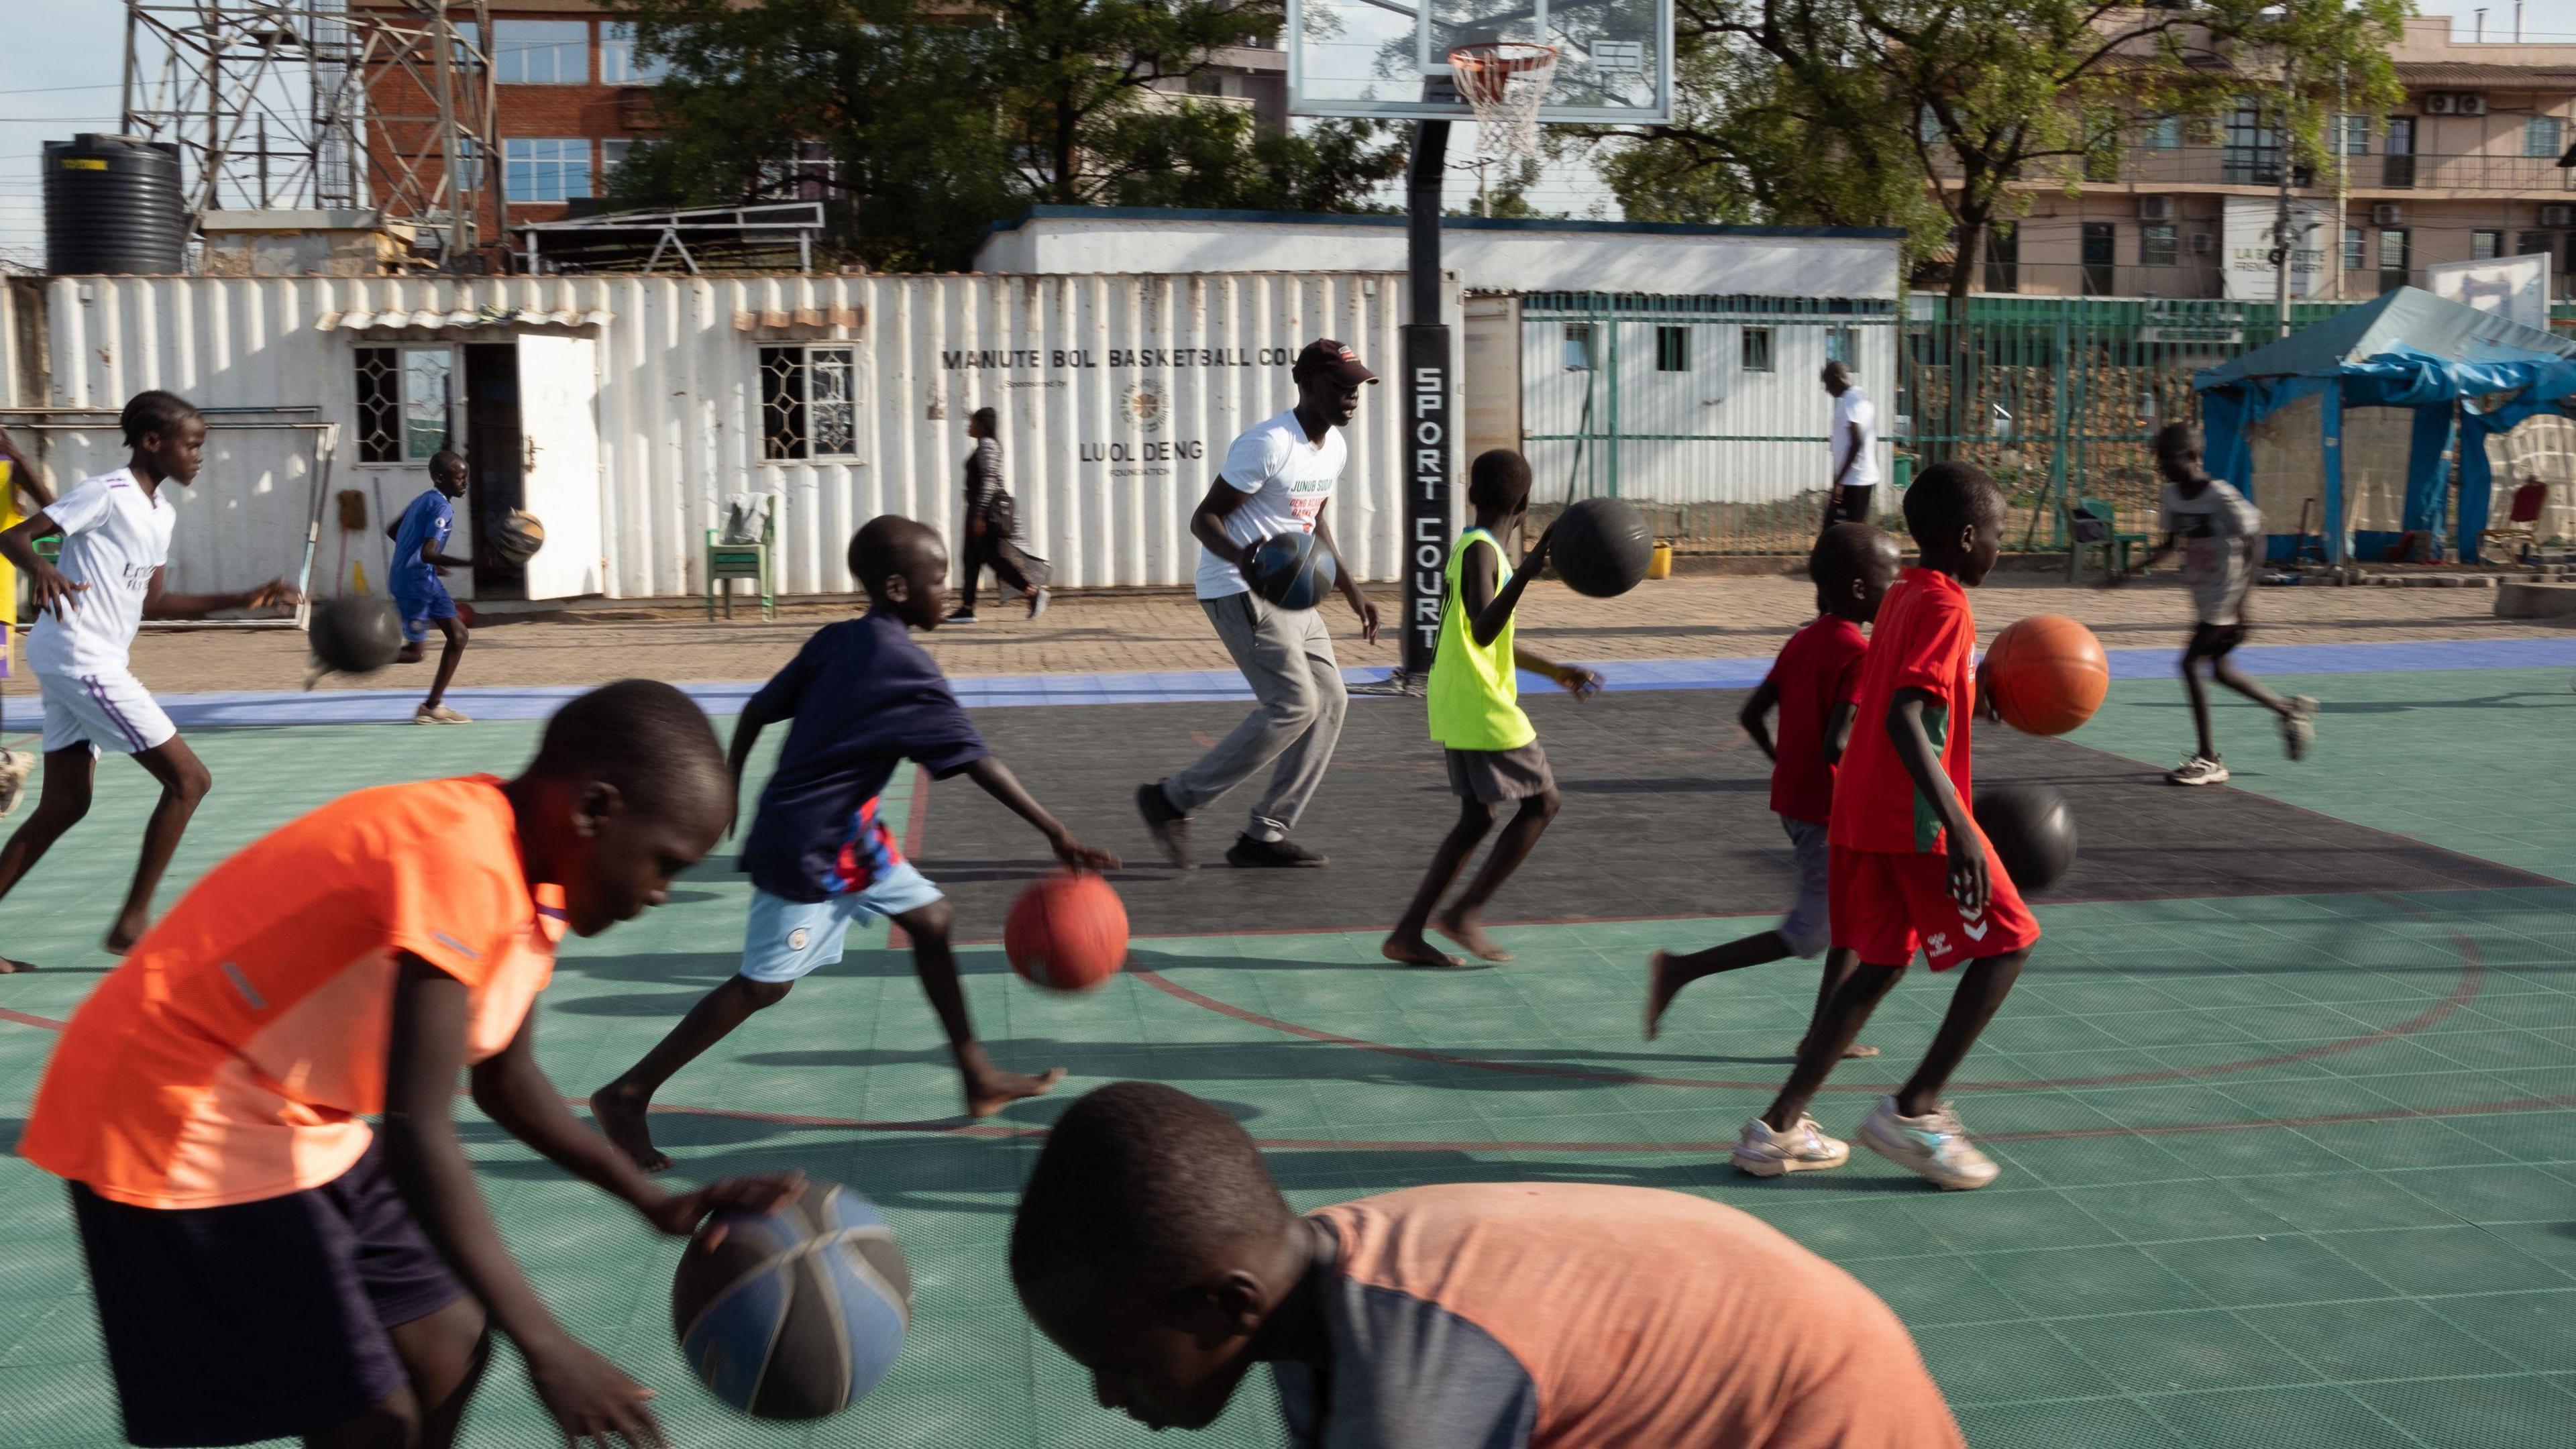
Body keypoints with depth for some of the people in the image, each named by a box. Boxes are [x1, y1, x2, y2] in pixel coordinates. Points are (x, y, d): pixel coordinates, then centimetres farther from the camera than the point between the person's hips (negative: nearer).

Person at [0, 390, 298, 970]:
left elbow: (150, 602, 21)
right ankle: (132, 922, -2)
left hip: (82, 662, 9)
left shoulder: (159, 512, 15)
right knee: (188, 778, -8)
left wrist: (244, 600, 17)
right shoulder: (107, 493, -11)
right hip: (80, 656, -9)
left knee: (64, 807, 11)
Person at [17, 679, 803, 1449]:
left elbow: (505, 1080, 16)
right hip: (180, 1129, -10)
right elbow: (416, 1134, -30)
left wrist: (659, 1204, 8)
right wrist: (547, 1347, -27)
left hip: (295, 1122, 10)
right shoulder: (461, 858, -27)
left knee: (450, 1346, 12)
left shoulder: (533, 885, 3)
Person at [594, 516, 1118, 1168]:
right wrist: (1055, 832, -21)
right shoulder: (909, 673, -19)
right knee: (765, 983, -3)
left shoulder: (835, 641, 3)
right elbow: (978, 763, -21)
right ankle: (628, 1094, 5)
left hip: (847, 833, 9)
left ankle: (979, 1078, 18)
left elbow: (757, 711, 6)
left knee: (930, 918, 12)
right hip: (810, 849, -9)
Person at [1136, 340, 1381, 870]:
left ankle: (1264, 834, 10)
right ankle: (1172, 800, -7)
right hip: (1238, 590, -9)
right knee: (1295, 704, -17)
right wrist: (1240, 556, -38)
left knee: (1329, 701, 4)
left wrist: (1351, 589, 23)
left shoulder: (1335, 447, 10)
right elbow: (1203, 518, -18)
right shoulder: (1268, 444, -19)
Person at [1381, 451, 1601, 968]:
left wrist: (1554, 670, 32)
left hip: (1458, 708, 9)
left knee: (1476, 819, 12)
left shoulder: (1474, 548, 13)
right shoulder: (1480, 552, -16)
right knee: (1541, 803, 1)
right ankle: (1464, 913, -2)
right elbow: (1483, 633, -30)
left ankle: (1408, 933, 8)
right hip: (1484, 710, -9)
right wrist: (1524, 574, -40)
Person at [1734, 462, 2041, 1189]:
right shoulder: (1945, 607, -14)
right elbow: (1904, 718, -26)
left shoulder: (1900, 596, 14)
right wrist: (1958, 827, -30)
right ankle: (1913, 1110, 2)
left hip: (1859, 813, 9)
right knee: (2008, 943, 3)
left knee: (1882, 964, 15)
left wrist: (1978, 694, 35)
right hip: (1916, 819, -9)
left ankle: (1779, 1127, 11)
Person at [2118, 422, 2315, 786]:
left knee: (2190, 663, -14)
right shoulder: (2173, 495, 3)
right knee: (2220, 668, 17)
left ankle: (2209, 759, -6)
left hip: (2226, 595, -9)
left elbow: (2253, 543, -17)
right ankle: (2290, 709, 38)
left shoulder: (2221, 497, -20)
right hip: (2203, 595, 9)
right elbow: (2172, 543, 17)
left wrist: (2241, 599, -23)